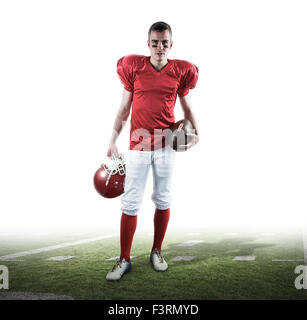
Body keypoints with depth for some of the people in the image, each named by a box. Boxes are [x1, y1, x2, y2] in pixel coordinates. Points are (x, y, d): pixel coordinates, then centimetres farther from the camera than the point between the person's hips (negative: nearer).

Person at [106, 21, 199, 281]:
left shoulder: (179, 72, 4)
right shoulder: (134, 67, 2)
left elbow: (187, 107, 13)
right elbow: (124, 108, 6)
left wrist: (195, 131, -5)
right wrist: (113, 140, 4)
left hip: (167, 144, 1)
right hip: (138, 145, -1)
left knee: (163, 199, 9)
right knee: (131, 202, -1)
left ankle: (157, 252, 27)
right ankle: (124, 260, 10)